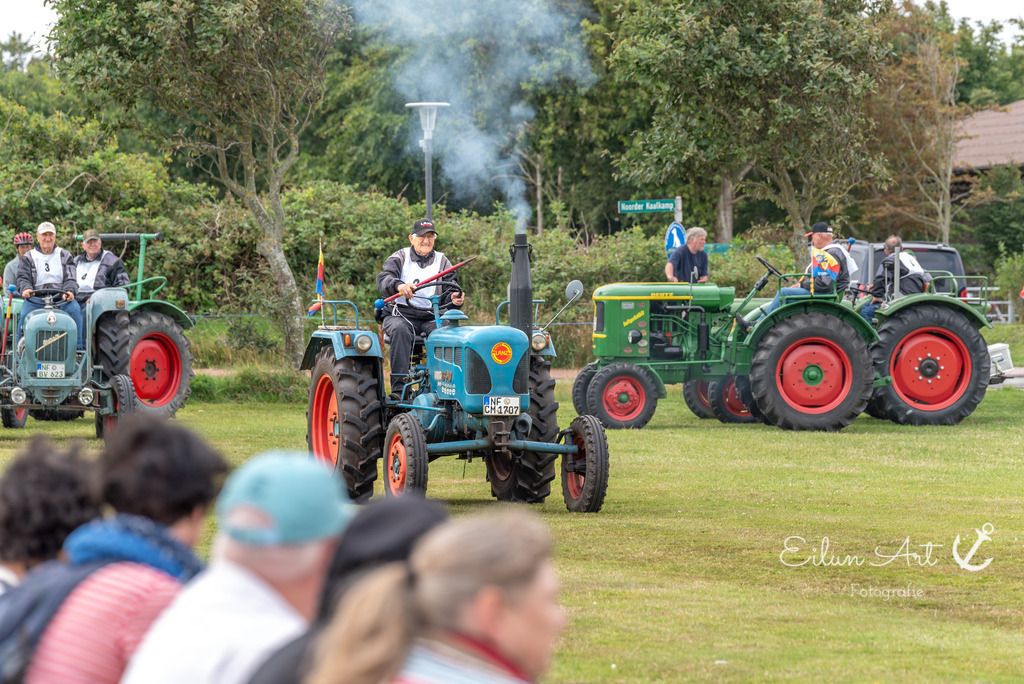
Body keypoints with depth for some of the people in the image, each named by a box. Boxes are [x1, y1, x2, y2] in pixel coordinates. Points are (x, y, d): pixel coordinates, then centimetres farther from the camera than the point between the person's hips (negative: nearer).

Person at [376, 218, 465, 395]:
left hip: (430, 318, 2)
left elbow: (451, 290, 9)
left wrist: (454, 299, -18)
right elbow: (383, 279, -10)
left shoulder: (442, 262, 16)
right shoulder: (399, 258, 8)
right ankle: (399, 387, -41)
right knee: (400, 331, -37)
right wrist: (399, 285, -34)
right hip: (399, 315, -2)